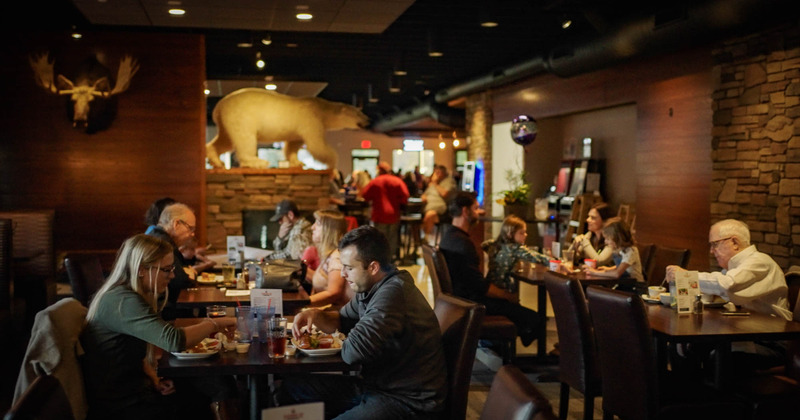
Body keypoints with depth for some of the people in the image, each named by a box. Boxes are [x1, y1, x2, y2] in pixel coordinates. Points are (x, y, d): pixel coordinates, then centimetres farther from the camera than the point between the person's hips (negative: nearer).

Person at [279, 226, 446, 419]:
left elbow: (352, 352, -32)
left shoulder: (392, 293, -25)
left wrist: (346, 344, -7)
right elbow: (342, 320, 24)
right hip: (376, 384, 10)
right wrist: (315, 315, 2)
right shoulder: (370, 288, 6)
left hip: (408, 402, -10)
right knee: (293, 385, 11)